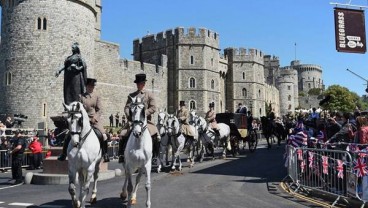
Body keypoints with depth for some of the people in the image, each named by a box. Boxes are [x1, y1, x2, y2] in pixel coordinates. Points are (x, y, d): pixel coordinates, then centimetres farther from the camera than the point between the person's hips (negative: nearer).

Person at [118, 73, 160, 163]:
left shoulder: (149, 95, 7)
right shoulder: (131, 95, 16)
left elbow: (153, 108, -2)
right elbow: (127, 107, 9)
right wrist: (129, 116, -11)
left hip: (146, 120, -2)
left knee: (156, 136, -21)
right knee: (123, 135, -17)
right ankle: (121, 155, -6)